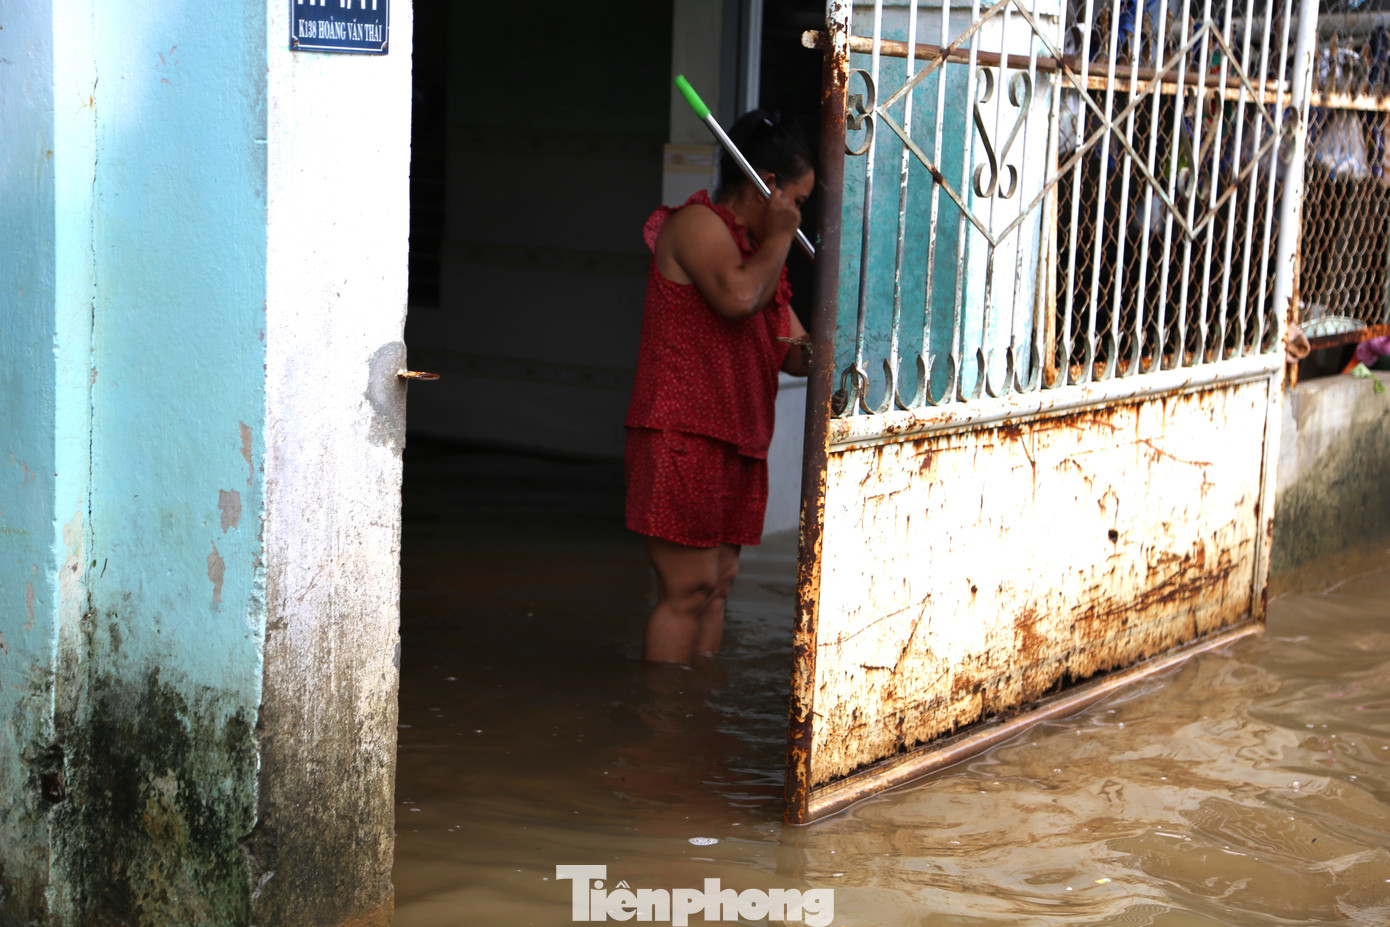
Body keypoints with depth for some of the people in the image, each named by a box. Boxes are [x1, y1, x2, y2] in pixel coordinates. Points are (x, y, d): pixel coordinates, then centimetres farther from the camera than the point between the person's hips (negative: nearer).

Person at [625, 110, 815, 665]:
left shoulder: (755, 248, 23)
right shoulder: (698, 223, -7)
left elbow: (794, 352, 20)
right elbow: (738, 297, -26)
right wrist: (778, 240, -10)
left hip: (733, 442, 10)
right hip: (681, 437, -10)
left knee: (718, 583, 9)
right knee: (690, 587, -10)